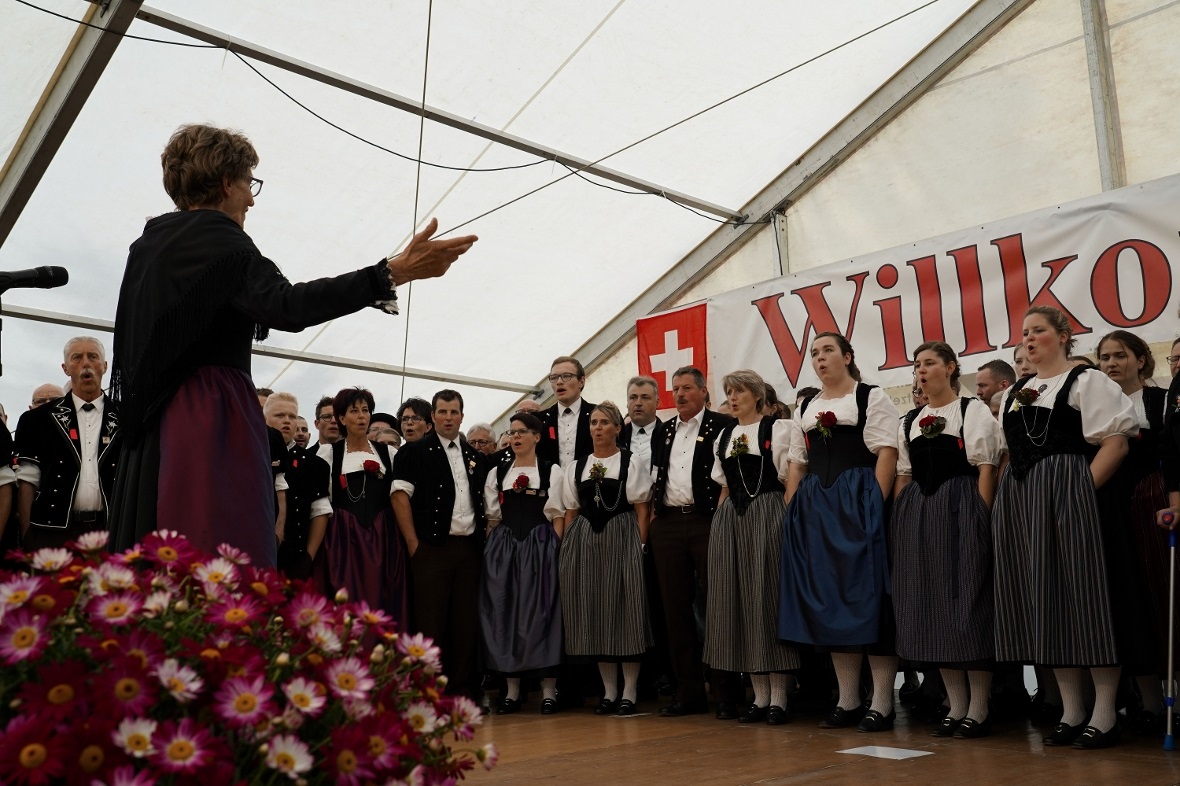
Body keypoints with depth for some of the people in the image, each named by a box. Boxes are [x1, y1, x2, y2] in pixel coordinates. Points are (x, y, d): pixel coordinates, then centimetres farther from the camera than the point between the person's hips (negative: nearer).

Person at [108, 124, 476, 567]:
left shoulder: (148, 245, 16)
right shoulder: (220, 240, -9)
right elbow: (287, 307, -27)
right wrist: (393, 273, -33)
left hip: (155, 423, 9)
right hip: (215, 419, -9)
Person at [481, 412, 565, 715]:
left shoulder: (551, 471, 4)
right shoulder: (497, 472, 13)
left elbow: (557, 516, 1)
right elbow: (492, 517, 12)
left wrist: (555, 552, -9)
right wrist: (492, 550, 2)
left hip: (539, 546, -3)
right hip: (503, 548, 3)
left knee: (541, 612, -4)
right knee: (505, 613, 2)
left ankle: (549, 690, 3)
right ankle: (512, 690, 10)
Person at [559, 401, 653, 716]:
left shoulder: (631, 462, 3)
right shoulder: (576, 467, 13)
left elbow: (641, 509, -1)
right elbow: (571, 512, 12)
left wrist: (640, 546, -9)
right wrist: (565, 549, 4)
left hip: (622, 539, -3)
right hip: (585, 541, 4)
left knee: (625, 608, -3)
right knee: (593, 611, 4)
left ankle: (630, 691, 7)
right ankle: (609, 690, 14)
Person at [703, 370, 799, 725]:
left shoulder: (778, 428, 0)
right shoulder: (724, 435, 16)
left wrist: (785, 523, -12)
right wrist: (720, 523, 9)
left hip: (768, 518, -5)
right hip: (730, 521, 6)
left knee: (770, 597, -4)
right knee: (739, 601, 4)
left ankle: (779, 697, 6)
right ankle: (760, 695, 13)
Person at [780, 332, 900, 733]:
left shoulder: (872, 396, 2)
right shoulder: (805, 407, 19)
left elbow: (887, 452, -7)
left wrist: (876, 505, -16)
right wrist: (791, 511, 8)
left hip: (858, 502, -6)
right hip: (815, 507, 6)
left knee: (867, 595, -6)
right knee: (827, 598, 5)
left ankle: (882, 703, 2)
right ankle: (847, 700, 13)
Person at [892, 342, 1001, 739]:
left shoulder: (974, 410, 2)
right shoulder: (909, 420, 17)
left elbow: (986, 468, -5)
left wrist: (980, 519, -14)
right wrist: (899, 521, 6)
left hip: (961, 509, -5)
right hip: (917, 513, 6)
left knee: (967, 600, -5)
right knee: (930, 602, 4)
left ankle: (979, 708, 5)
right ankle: (956, 704, 14)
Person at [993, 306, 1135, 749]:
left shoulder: (1087, 381, 0)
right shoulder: (1013, 394, 19)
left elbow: (1115, 444, -8)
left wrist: (1080, 491, -14)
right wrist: (1019, 493, 9)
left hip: (1065, 495, -6)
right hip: (1019, 501, 6)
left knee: (1080, 592, -6)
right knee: (1041, 598, 5)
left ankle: (1104, 714, 4)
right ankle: (1071, 712, 14)